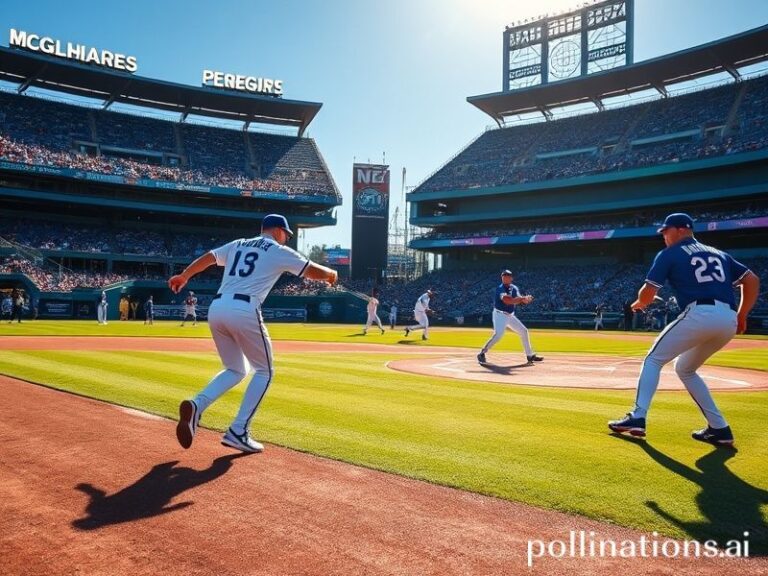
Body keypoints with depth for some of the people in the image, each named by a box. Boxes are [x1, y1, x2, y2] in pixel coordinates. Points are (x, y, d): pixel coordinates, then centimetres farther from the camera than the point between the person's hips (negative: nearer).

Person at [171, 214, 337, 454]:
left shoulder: (237, 245, 24)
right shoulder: (280, 251, 9)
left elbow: (208, 257, 29)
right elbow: (314, 271, 9)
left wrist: (184, 276, 43)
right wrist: (331, 274, 31)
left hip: (216, 309, 7)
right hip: (244, 311, -6)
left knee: (236, 370, 21)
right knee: (264, 371, 10)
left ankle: (196, 404, -4)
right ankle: (238, 432, 2)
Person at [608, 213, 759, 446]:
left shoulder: (669, 254, 10)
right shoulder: (719, 254, 27)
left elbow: (648, 293, 2)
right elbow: (752, 280, 20)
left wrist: (639, 304, 24)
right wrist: (741, 316, 21)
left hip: (699, 315, -6)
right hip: (729, 321, 6)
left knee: (653, 359, 8)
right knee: (685, 369, 24)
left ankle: (637, 418, -4)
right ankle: (719, 428, 18)